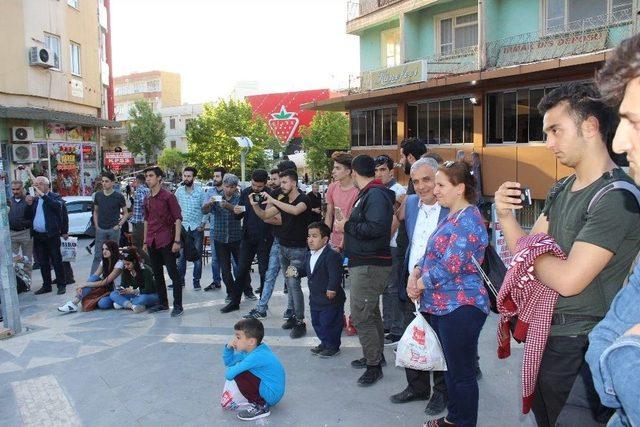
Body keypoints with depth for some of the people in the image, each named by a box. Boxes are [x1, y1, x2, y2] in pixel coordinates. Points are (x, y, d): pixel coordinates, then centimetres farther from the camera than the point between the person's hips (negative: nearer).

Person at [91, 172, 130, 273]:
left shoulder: (119, 196, -3)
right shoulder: (98, 195, 6)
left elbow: (126, 213, 2)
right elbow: (95, 211, 15)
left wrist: (119, 225, -8)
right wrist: (96, 225, 5)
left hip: (114, 230, -2)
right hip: (100, 230, 2)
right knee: (98, 255, 2)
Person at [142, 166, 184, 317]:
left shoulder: (168, 196, -7)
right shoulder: (147, 199, 12)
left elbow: (178, 219, -10)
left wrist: (177, 241, -16)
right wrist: (145, 241, 17)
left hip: (166, 241, -7)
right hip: (152, 242, 7)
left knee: (173, 273, -4)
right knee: (157, 273, 13)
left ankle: (178, 305, 2)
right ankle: (163, 303, 24)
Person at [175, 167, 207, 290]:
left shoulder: (200, 191, -5)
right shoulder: (179, 191, 3)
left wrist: (202, 223, -8)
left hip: (197, 228, -2)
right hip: (183, 227, 2)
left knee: (197, 256, 4)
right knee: (181, 255, 6)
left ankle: (196, 281, 13)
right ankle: (180, 279, 17)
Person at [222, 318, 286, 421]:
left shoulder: (256, 356, -27)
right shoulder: (249, 350, 1)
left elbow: (229, 375, -30)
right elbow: (228, 362, 13)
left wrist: (229, 371, -5)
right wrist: (228, 347, -6)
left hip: (272, 395, -10)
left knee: (238, 375, -19)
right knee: (238, 370, 14)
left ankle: (260, 407, -5)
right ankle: (261, 402, 18)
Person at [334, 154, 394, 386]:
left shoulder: (376, 194, -18)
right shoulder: (367, 193, 14)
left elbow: (376, 228, -29)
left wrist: (347, 226, -19)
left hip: (370, 265, -11)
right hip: (364, 262, 11)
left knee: (361, 315, -7)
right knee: (370, 311, 20)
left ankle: (374, 365, 5)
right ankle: (375, 355, 34)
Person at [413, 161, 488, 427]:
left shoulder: (468, 221, -18)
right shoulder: (450, 217, 12)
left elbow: (449, 267, -23)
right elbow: (430, 253, 15)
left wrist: (419, 285, -11)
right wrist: (414, 274, -2)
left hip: (460, 307, -10)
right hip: (441, 305, 10)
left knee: (462, 372, 5)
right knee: (452, 366, 22)